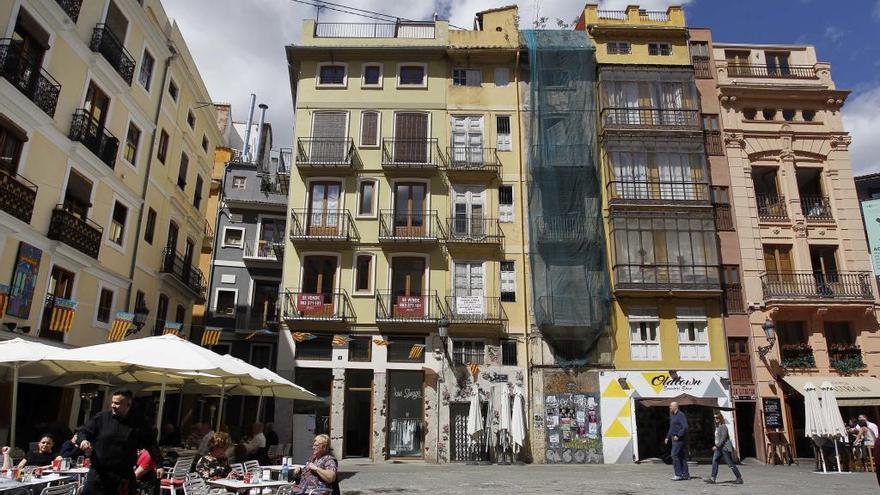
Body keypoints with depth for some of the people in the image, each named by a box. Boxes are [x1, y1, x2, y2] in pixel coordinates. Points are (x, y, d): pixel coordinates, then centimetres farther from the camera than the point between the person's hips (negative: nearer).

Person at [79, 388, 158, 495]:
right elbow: (84, 432, 6)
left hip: (124, 477, 0)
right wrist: (83, 440, -18)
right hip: (98, 473, 0)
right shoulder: (101, 417, 0)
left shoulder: (139, 423, 0)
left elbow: (151, 445, 4)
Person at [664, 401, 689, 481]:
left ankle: (678, 474, -7)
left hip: (679, 439, -10)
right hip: (674, 439, 10)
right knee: (681, 456, 11)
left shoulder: (680, 415, -13)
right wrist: (668, 437, 19)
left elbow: (685, 427, -22)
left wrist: (678, 436, -22)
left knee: (674, 455, -11)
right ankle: (686, 474, 16)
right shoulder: (672, 416, 17)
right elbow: (671, 428, 25)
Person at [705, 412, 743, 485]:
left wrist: (717, 446, -23)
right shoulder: (717, 427, 15)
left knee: (731, 464, 0)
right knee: (714, 461, -5)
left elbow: (723, 438, -20)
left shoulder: (723, 426, -13)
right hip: (719, 448, 8)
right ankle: (712, 479, -9)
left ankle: (739, 478, 16)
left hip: (725, 447, -8)